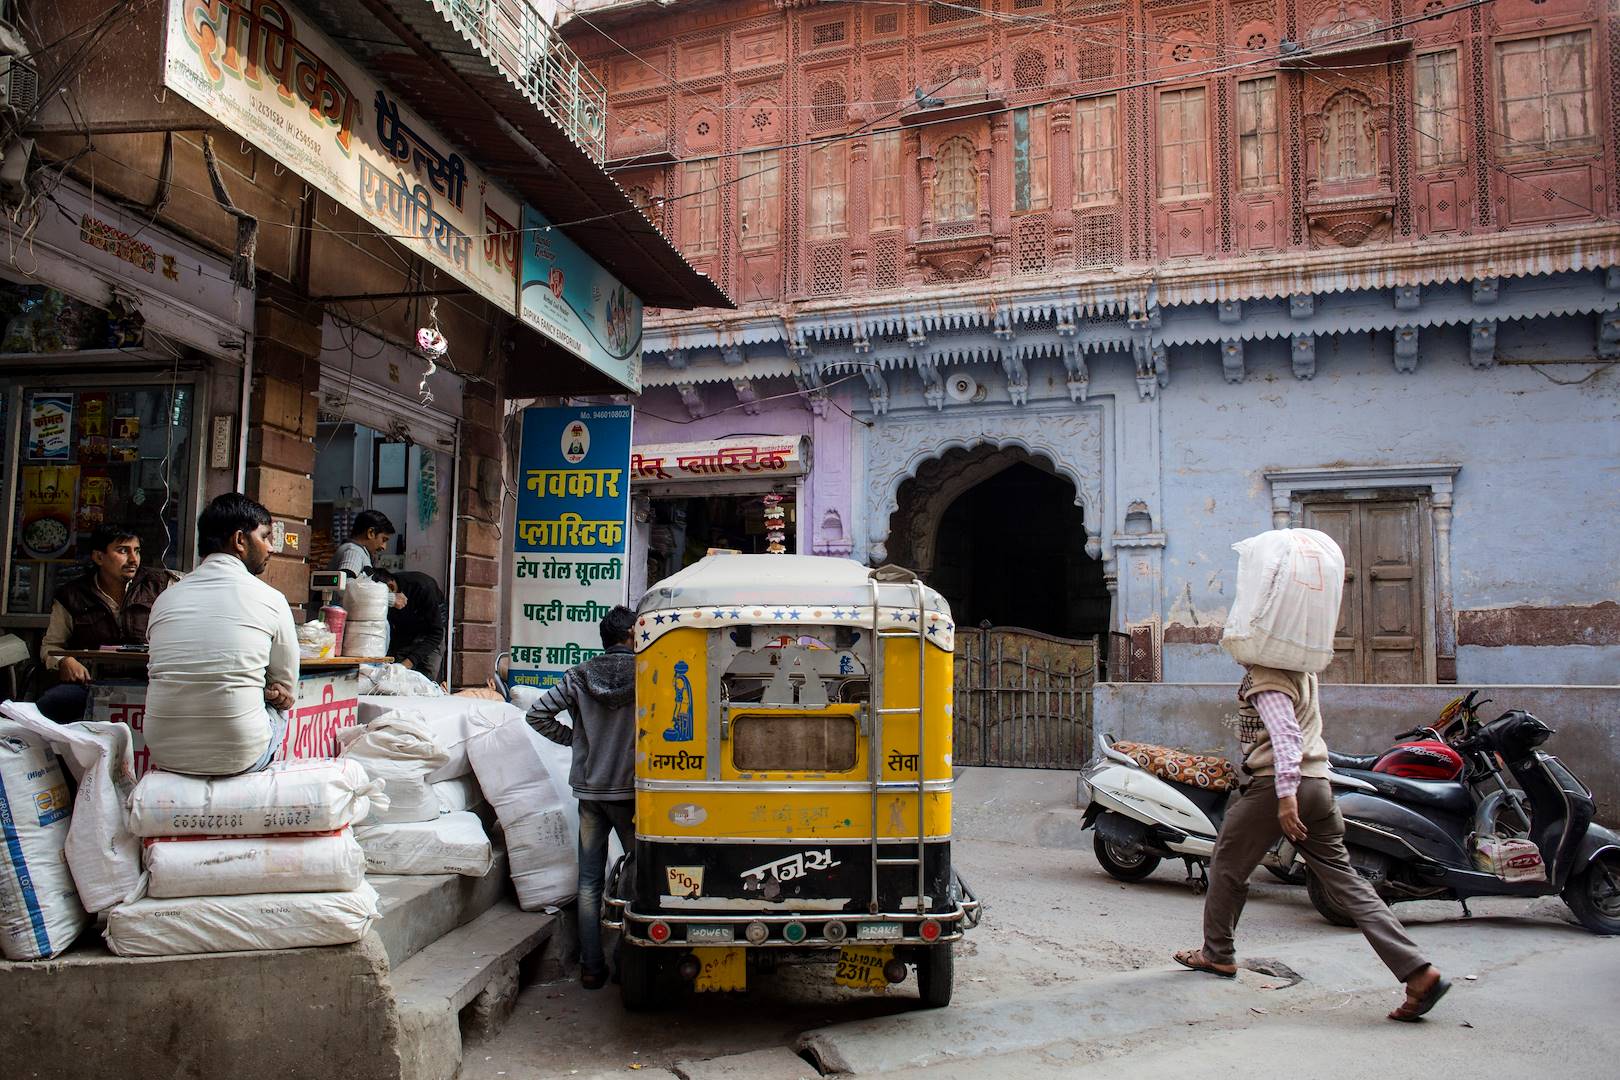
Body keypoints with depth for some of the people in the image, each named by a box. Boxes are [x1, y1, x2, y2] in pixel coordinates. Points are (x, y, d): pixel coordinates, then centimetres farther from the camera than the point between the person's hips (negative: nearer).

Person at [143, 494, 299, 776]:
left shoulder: (165, 599, 7)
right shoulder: (270, 600, -5)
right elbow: (287, 687, 3)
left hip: (164, 754, 4)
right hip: (237, 756, -3)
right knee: (278, 708, 28)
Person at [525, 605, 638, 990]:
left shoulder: (579, 676, 0)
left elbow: (538, 712, 0)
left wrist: (573, 738, 11)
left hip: (589, 790, 3)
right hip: (631, 789, -3)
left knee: (590, 881, 9)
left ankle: (592, 967, 13)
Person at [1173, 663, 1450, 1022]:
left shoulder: (1263, 674, -11)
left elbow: (1284, 730, -22)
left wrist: (1285, 793, -28)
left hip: (1275, 784, -8)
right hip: (1318, 782, 8)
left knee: (1228, 865, 11)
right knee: (1342, 877, 6)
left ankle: (1217, 955, 23)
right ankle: (1418, 971, -2)